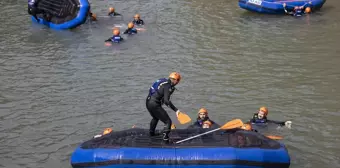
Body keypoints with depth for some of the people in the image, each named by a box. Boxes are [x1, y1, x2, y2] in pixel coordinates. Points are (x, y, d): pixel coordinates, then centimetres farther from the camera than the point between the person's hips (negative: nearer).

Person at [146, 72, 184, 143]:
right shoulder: (168, 86, -16)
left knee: (155, 117, 37)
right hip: (154, 104, -10)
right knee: (168, 121, -5)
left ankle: (151, 132, 54)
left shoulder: (164, 81, 11)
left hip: (148, 101, 10)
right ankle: (165, 138, -11)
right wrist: (176, 110, -27)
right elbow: (166, 101, -26)